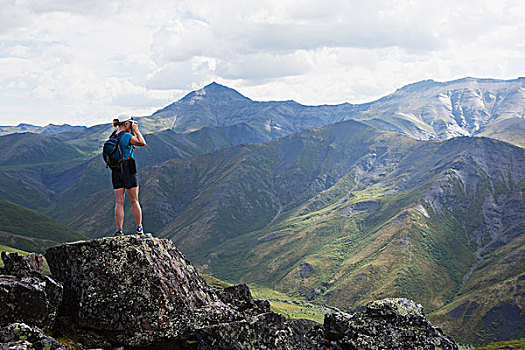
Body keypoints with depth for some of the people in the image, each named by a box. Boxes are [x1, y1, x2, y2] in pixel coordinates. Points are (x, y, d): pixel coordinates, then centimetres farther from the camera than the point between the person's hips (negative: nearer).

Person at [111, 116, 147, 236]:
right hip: (128, 170, -6)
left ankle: (119, 230, -1)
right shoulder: (126, 136, -13)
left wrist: (132, 132, 17)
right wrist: (136, 130, -5)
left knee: (119, 202, 4)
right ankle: (139, 228, 11)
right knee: (134, 201, 4)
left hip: (116, 171, 6)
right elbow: (142, 143, -15)